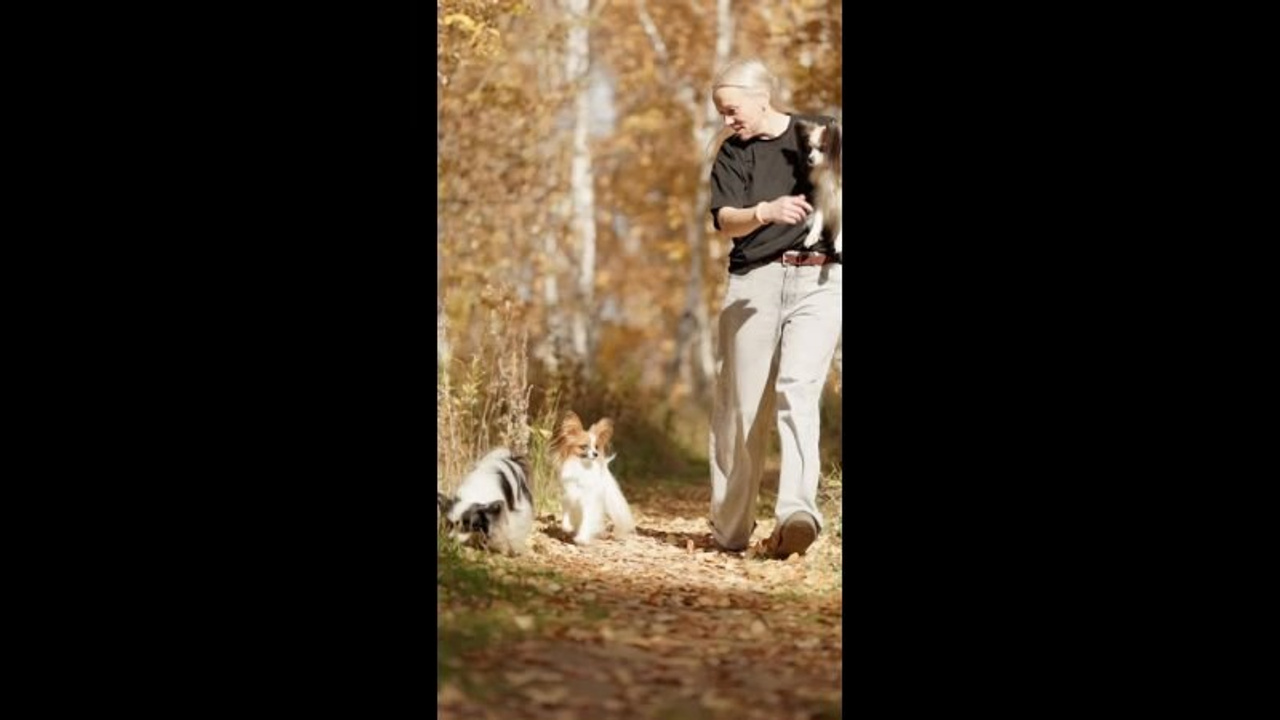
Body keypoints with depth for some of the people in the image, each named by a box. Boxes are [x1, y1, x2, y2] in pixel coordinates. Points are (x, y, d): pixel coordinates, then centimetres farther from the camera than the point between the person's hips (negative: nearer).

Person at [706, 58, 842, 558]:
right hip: (754, 282, 2)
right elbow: (726, 221, -6)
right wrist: (766, 211, -27)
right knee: (741, 404, 2)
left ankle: (798, 510, -32)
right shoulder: (732, 153, 9)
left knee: (798, 389, -20)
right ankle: (729, 528, 10)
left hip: (819, 279, -2)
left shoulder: (820, 133, 7)